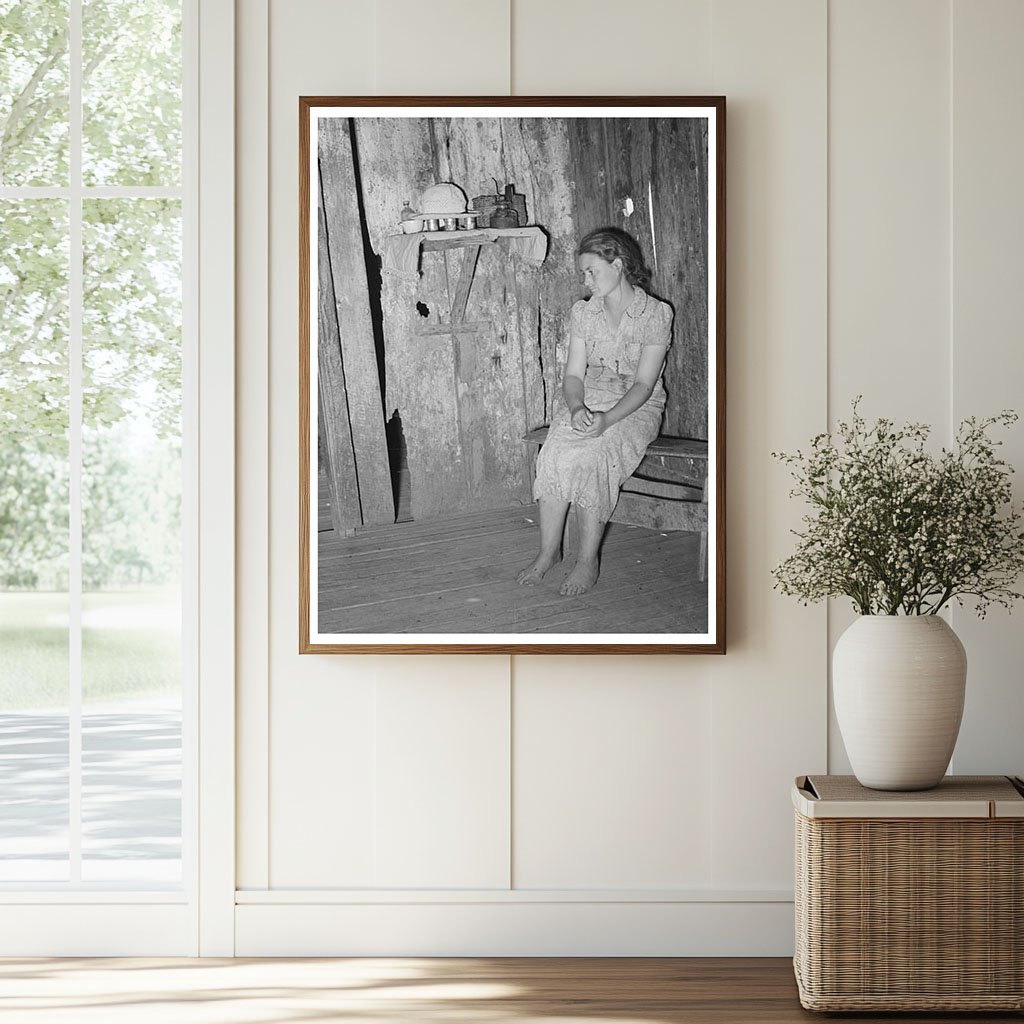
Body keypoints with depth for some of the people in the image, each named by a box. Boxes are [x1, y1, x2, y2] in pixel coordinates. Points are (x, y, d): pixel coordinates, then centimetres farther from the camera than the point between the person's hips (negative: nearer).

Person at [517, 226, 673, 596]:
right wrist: (577, 408, -19)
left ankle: (588, 559, -23)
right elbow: (573, 374, 4)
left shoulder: (656, 314, -8)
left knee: (591, 457, -33)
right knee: (554, 452, -28)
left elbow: (644, 383, -12)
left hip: (636, 407, -4)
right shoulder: (583, 312, 6)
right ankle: (548, 550, -17)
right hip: (588, 400, 4)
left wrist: (607, 419, -27)